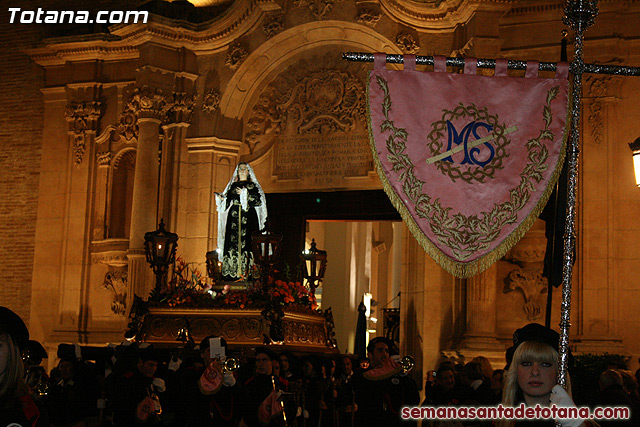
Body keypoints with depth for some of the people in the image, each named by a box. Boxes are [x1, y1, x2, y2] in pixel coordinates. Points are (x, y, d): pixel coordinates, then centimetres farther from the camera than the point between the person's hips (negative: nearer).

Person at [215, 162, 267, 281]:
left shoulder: (252, 186, 9)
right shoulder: (233, 186, 20)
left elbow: (258, 201, -4)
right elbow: (227, 202, 18)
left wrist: (245, 194, -11)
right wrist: (221, 198, -1)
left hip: (247, 218, -3)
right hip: (233, 218, 3)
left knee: (245, 243, -12)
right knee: (232, 243, -6)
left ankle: (246, 273, -14)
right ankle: (232, 274, -6)